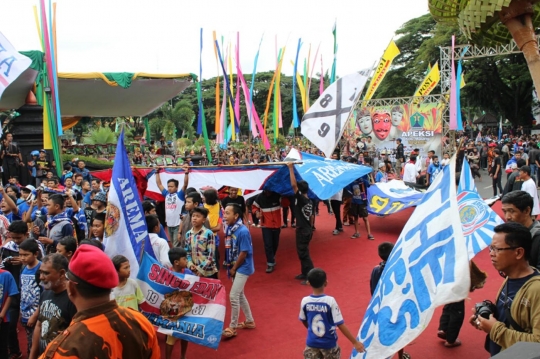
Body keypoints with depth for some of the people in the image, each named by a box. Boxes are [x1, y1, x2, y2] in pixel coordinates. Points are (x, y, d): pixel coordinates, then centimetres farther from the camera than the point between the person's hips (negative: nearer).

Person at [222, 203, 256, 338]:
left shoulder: (243, 231, -23)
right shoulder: (229, 228, 0)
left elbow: (243, 253, -21)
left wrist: (234, 268, -12)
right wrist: (230, 266, 1)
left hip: (242, 268, -8)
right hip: (235, 267, 9)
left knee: (233, 296, -6)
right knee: (240, 295, 18)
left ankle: (233, 327, 9)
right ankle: (249, 321, 34)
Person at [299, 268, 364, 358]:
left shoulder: (305, 301, -12)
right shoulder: (330, 301, -22)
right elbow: (340, 325, -20)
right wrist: (355, 342, -12)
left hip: (312, 343, 2)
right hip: (329, 343, -2)